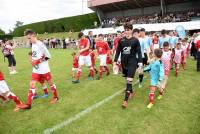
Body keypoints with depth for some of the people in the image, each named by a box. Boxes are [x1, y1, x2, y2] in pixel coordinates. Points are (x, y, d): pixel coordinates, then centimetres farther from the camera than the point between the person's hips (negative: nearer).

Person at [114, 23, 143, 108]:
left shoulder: (135, 40, -5)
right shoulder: (121, 40, 1)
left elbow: (139, 52, -3)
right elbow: (118, 52, 6)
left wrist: (140, 64, -7)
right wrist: (115, 62, 2)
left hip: (132, 63, -3)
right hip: (124, 63, 4)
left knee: (129, 81, -9)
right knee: (127, 80, 16)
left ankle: (126, 100, -5)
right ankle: (131, 92, 40)